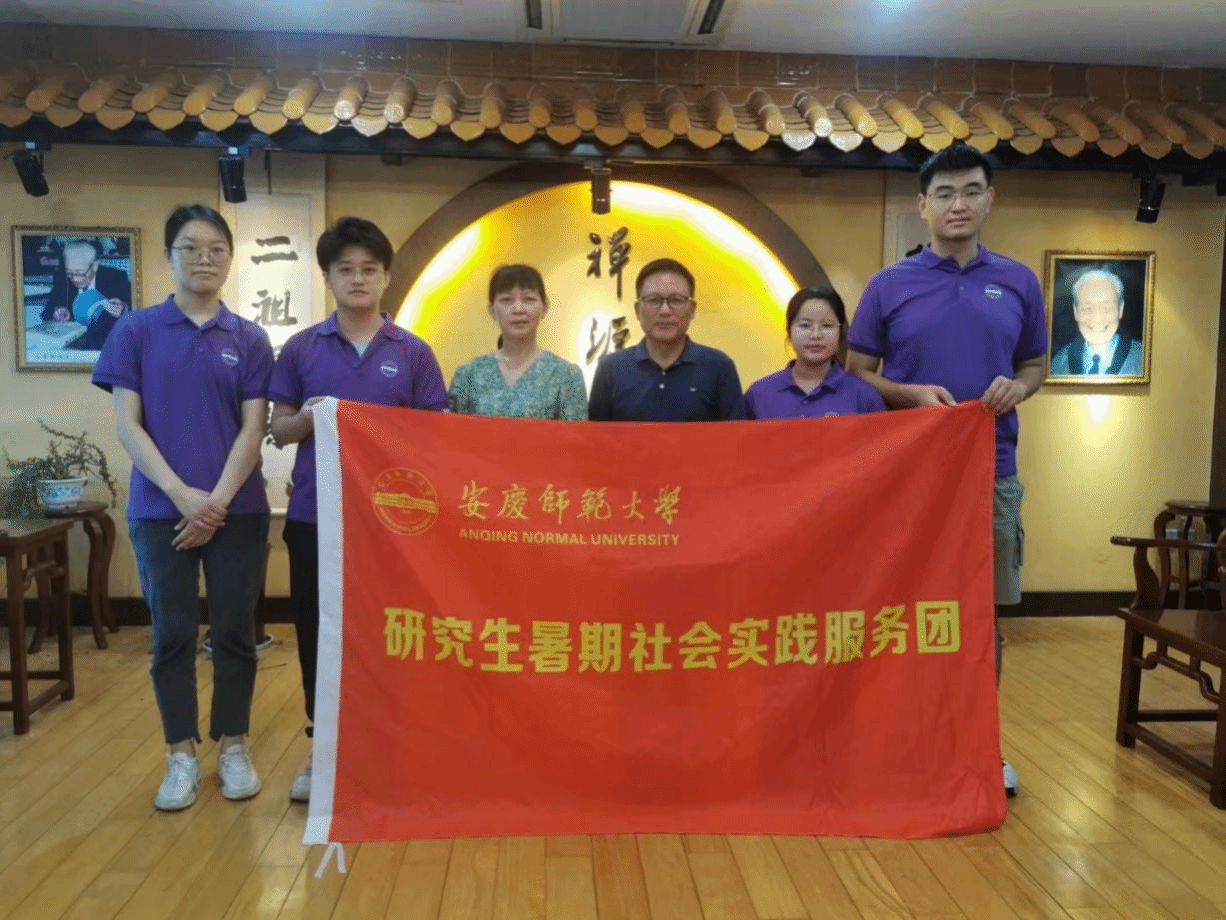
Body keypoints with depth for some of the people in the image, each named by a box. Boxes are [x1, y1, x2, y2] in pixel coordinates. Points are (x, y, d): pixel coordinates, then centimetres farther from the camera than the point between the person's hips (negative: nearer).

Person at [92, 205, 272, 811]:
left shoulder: (249, 339, 4)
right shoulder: (136, 330, 2)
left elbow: (253, 429, -1)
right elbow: (126, 425, -3)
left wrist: (218, 499, -12)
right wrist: (181, 494, -13)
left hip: (238, 510, 1)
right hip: (160, 510, 0)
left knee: (235, 632, 7)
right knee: (172, 634, 7)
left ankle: (233, 746, 22)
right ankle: (181, 753, 21)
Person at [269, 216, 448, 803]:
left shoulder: (413, 354, 2)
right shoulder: (300, 348, 4)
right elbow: (279, 431, 6)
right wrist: (308, 418, -15)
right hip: (314, 514, 1)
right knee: (316, 635, 10)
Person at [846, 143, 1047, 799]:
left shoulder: (1019, 283, 7)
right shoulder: (889, 286, 0)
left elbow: (1035, 364, 14)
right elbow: (857, 374, 2)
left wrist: (1017, 387, -9)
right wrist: (913, 393, -16)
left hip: (993, 472, 2)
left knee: (986, 610, 9)